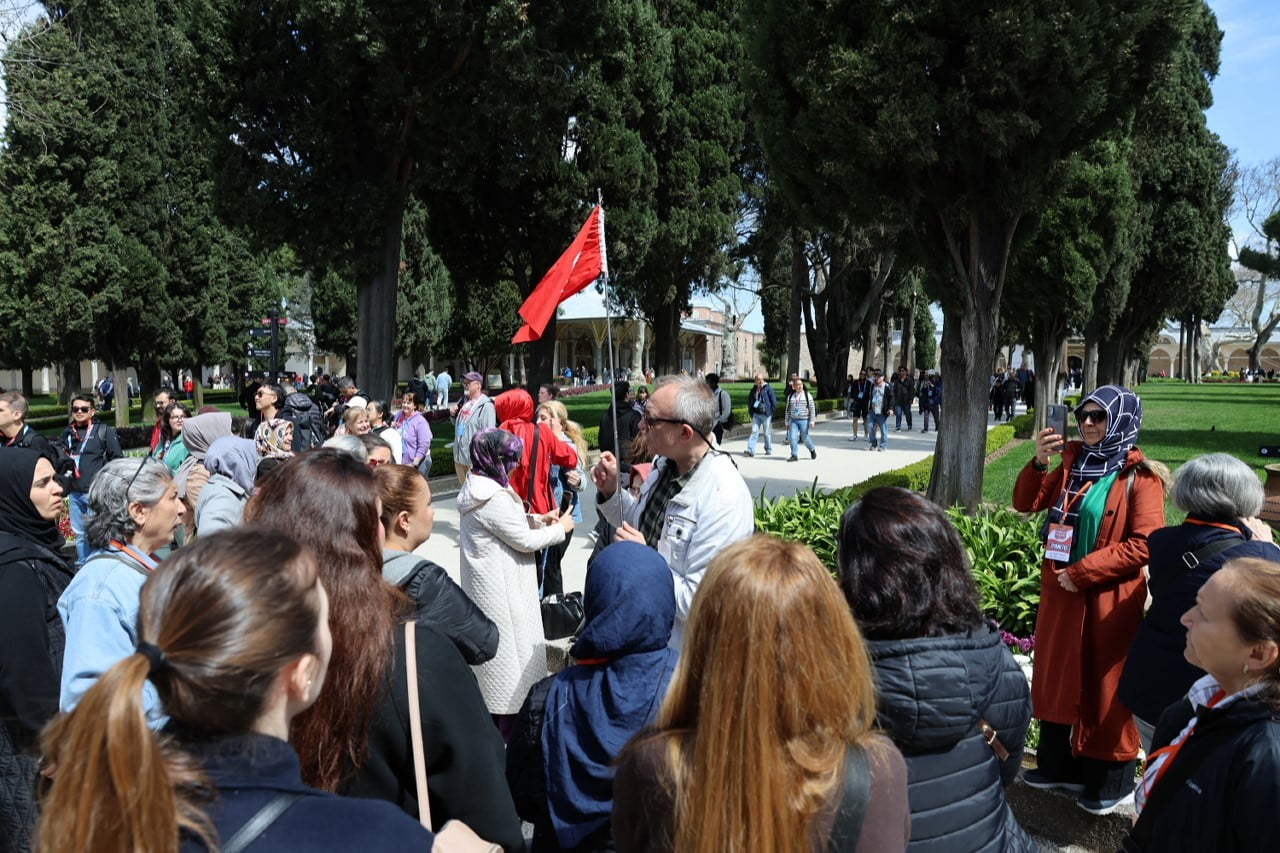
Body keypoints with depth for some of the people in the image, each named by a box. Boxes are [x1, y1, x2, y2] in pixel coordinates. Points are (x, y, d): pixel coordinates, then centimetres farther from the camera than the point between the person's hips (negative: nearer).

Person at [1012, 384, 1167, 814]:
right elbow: (1026, 503, 5)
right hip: (1060, 592, 6)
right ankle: (1059, 764, 32)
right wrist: (1039, 463, -12)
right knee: (1058, 678, 16)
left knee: (1103, 686, 6)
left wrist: (1084, 571, -18)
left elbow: (1144, 544, -17)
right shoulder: (1072, 462, 6)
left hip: (1106, 599, -6)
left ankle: (1111, 781, 23)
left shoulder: (1139, 477, -12)